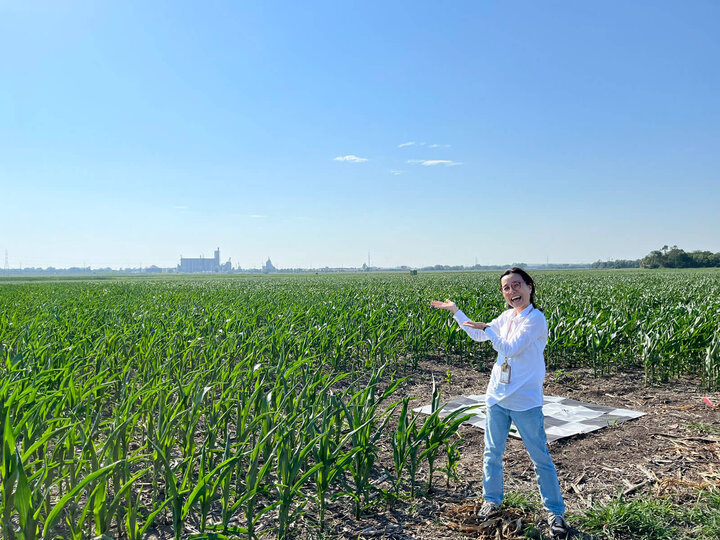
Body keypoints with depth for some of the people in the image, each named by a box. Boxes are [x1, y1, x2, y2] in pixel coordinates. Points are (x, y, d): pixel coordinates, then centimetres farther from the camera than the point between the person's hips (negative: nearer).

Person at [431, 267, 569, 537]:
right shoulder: (507, 317, 7)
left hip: (526, 401, -6)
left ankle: (555, 511, 23)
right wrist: (455, 311, 18)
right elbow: (478, 335, 20)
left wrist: (488, 329, -20)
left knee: (540, 457, 6)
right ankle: (492, 500, 35)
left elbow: (510, 349, -21)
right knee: (492, 452, 16)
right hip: (497, 396, 6)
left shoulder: (535, 318, -14)